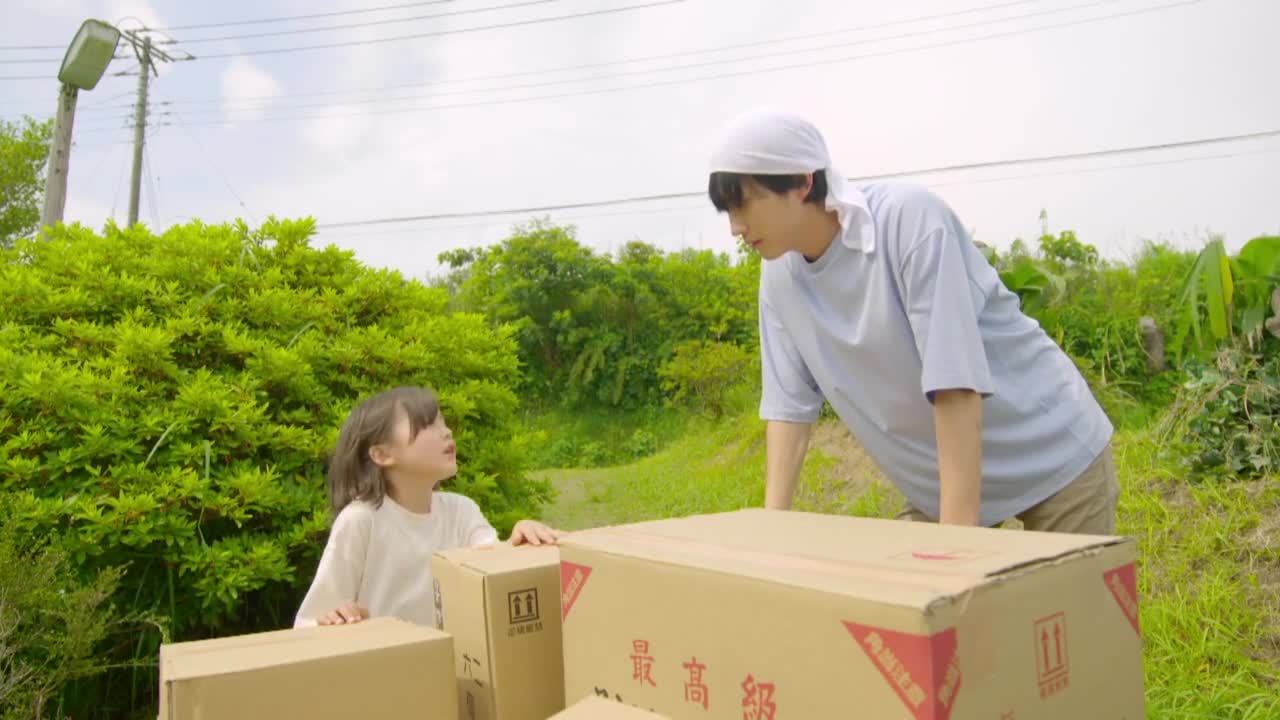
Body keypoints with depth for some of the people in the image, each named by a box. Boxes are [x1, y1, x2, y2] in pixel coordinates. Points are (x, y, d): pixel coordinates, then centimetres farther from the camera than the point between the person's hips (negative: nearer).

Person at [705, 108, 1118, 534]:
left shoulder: (908, 217, -26)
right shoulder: (779, 276, -7)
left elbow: (957, 383, -30)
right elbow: (790, 403, -4)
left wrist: (956, 537, -31)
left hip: (1053, 456, -5)